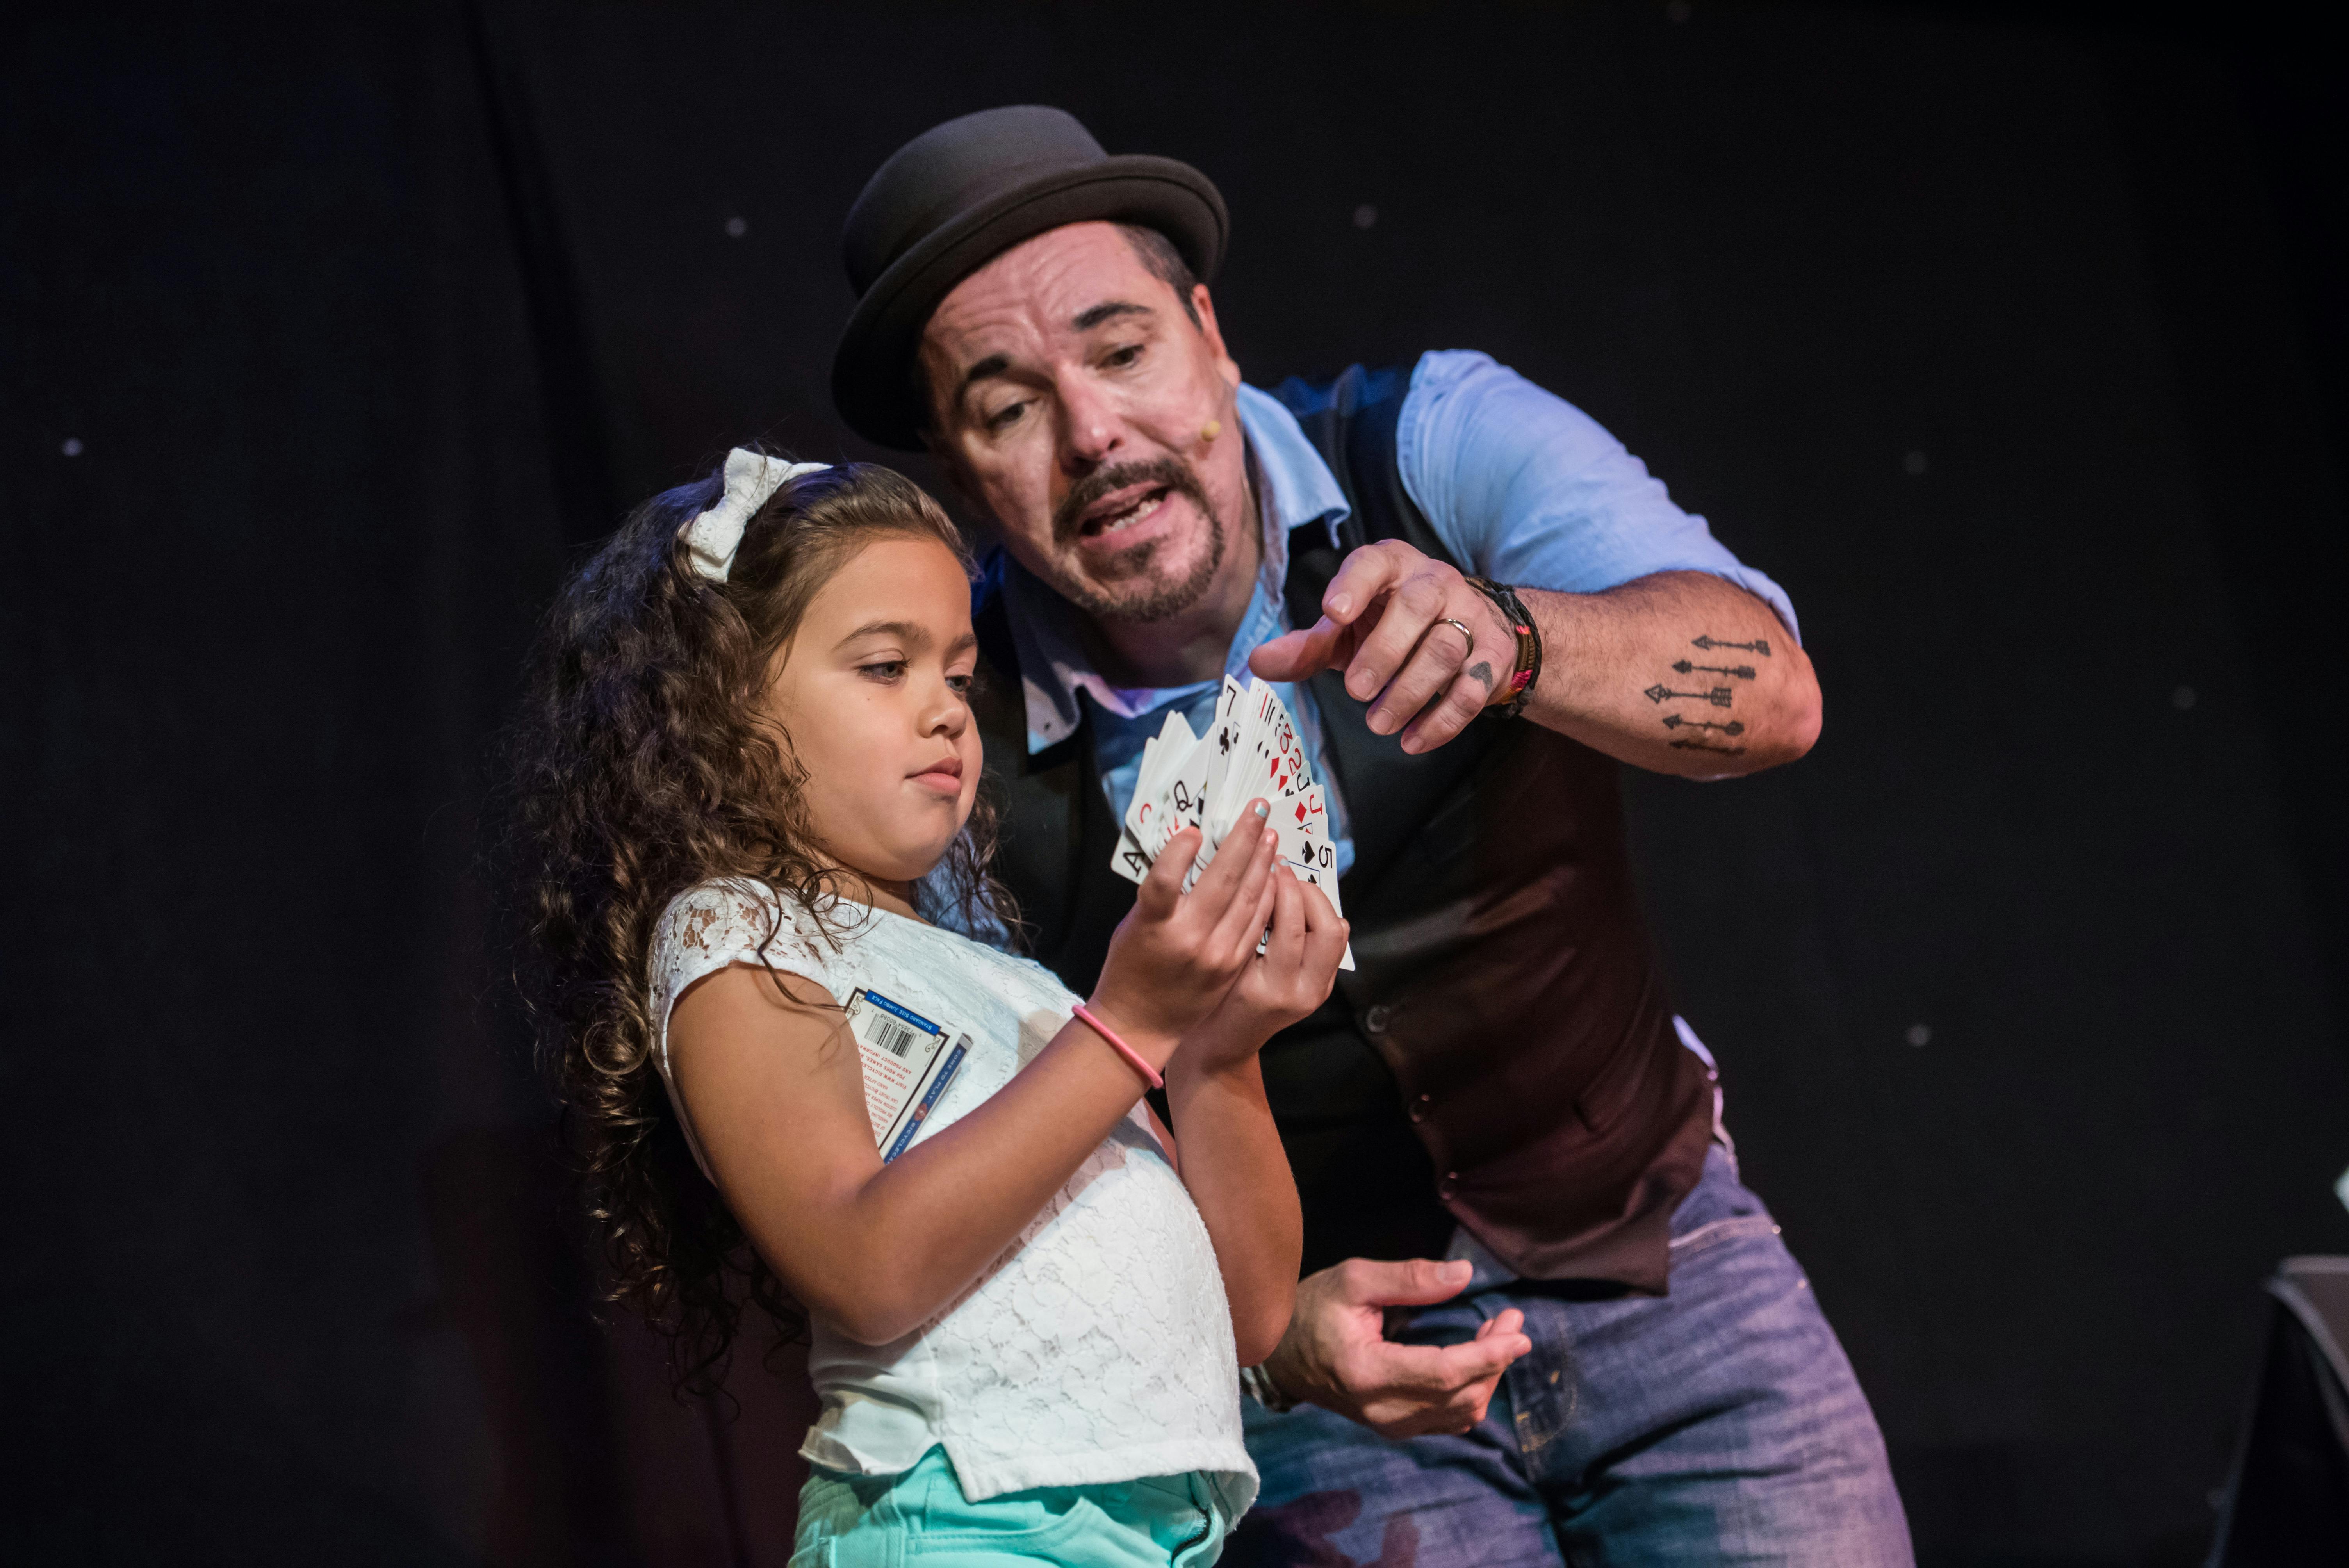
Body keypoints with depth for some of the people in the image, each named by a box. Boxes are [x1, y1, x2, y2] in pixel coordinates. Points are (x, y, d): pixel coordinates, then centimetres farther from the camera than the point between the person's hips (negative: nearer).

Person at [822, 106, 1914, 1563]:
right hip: (1323, 1334, -1)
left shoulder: (1442, 442, -14)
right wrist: (1272, 1345, -25)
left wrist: (1503, 636, -48)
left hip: (1665, 1247, 1)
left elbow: (1771, 692, -29)